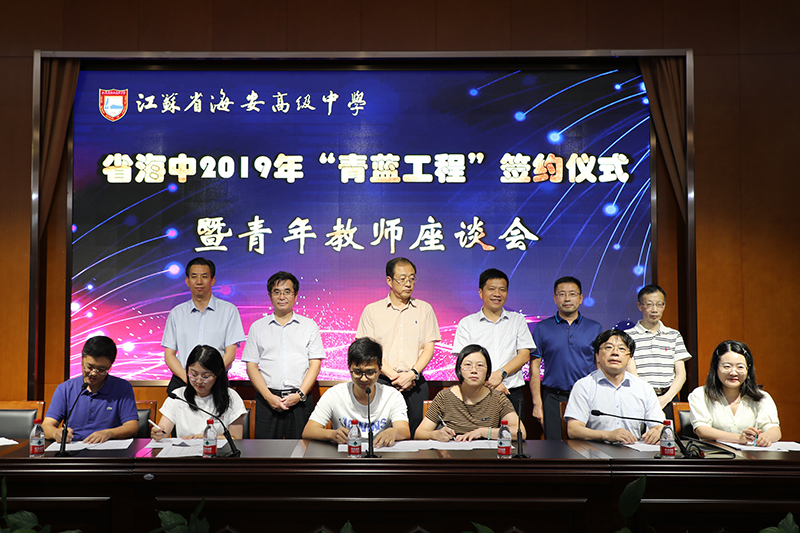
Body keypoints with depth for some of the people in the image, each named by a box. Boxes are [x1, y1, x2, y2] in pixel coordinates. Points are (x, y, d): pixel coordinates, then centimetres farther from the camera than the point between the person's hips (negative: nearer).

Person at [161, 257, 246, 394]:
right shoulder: (177, 313, 15)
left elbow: (230, 353, 2)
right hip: (181, 382, 2)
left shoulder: (229, 310, 8)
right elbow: (169, 354, 10)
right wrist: (187, 377, -7)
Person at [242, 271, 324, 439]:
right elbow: (251, 366, 5)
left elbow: (315, 364, 5)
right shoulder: (258, 327, 11)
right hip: (268, 399, 0)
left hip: (301, 400, 0)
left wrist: (300, 394, -9)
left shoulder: (309, 326, 10)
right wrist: (269, 396, -8)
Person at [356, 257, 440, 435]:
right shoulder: (372, 310, 7)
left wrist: (412, 374, -10)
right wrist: (393, 375, -10)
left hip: (415, 382, 1)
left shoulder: (425, 309, 11)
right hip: (382, 381, -1)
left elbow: (429, 347, 6)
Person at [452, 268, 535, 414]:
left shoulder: (517, 320, 14)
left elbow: (524, 355, 5)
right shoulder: (467, 323, 9)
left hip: (512, 393, 1)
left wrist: (501, 373, -11)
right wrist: (488, 381, -13)